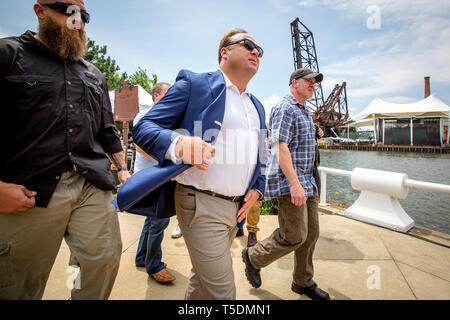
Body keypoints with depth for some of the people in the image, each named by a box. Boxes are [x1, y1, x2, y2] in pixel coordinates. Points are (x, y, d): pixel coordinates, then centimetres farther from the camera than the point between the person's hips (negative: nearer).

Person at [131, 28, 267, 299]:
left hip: (237, 207, 7)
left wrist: (257, 189, 7)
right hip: (202, 205, -7)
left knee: (203, 280, 22)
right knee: (222, 292, -1)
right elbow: (144, 127, -10)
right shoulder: (194, 84, -4)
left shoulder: (257, 106, 17)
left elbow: (260, 156, 24)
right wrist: (178, 143, -31)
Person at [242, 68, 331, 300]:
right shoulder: (285, 109, -10)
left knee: (311, 233, 12)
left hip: (307, 182, 10)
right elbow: (280, 147, -21)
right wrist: (294, 184, -26)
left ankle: (303, 282, 28)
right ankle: (253, 257, 17)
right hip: (288, 183, -10)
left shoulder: (305, 112, 21)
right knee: (294, 236, -6)